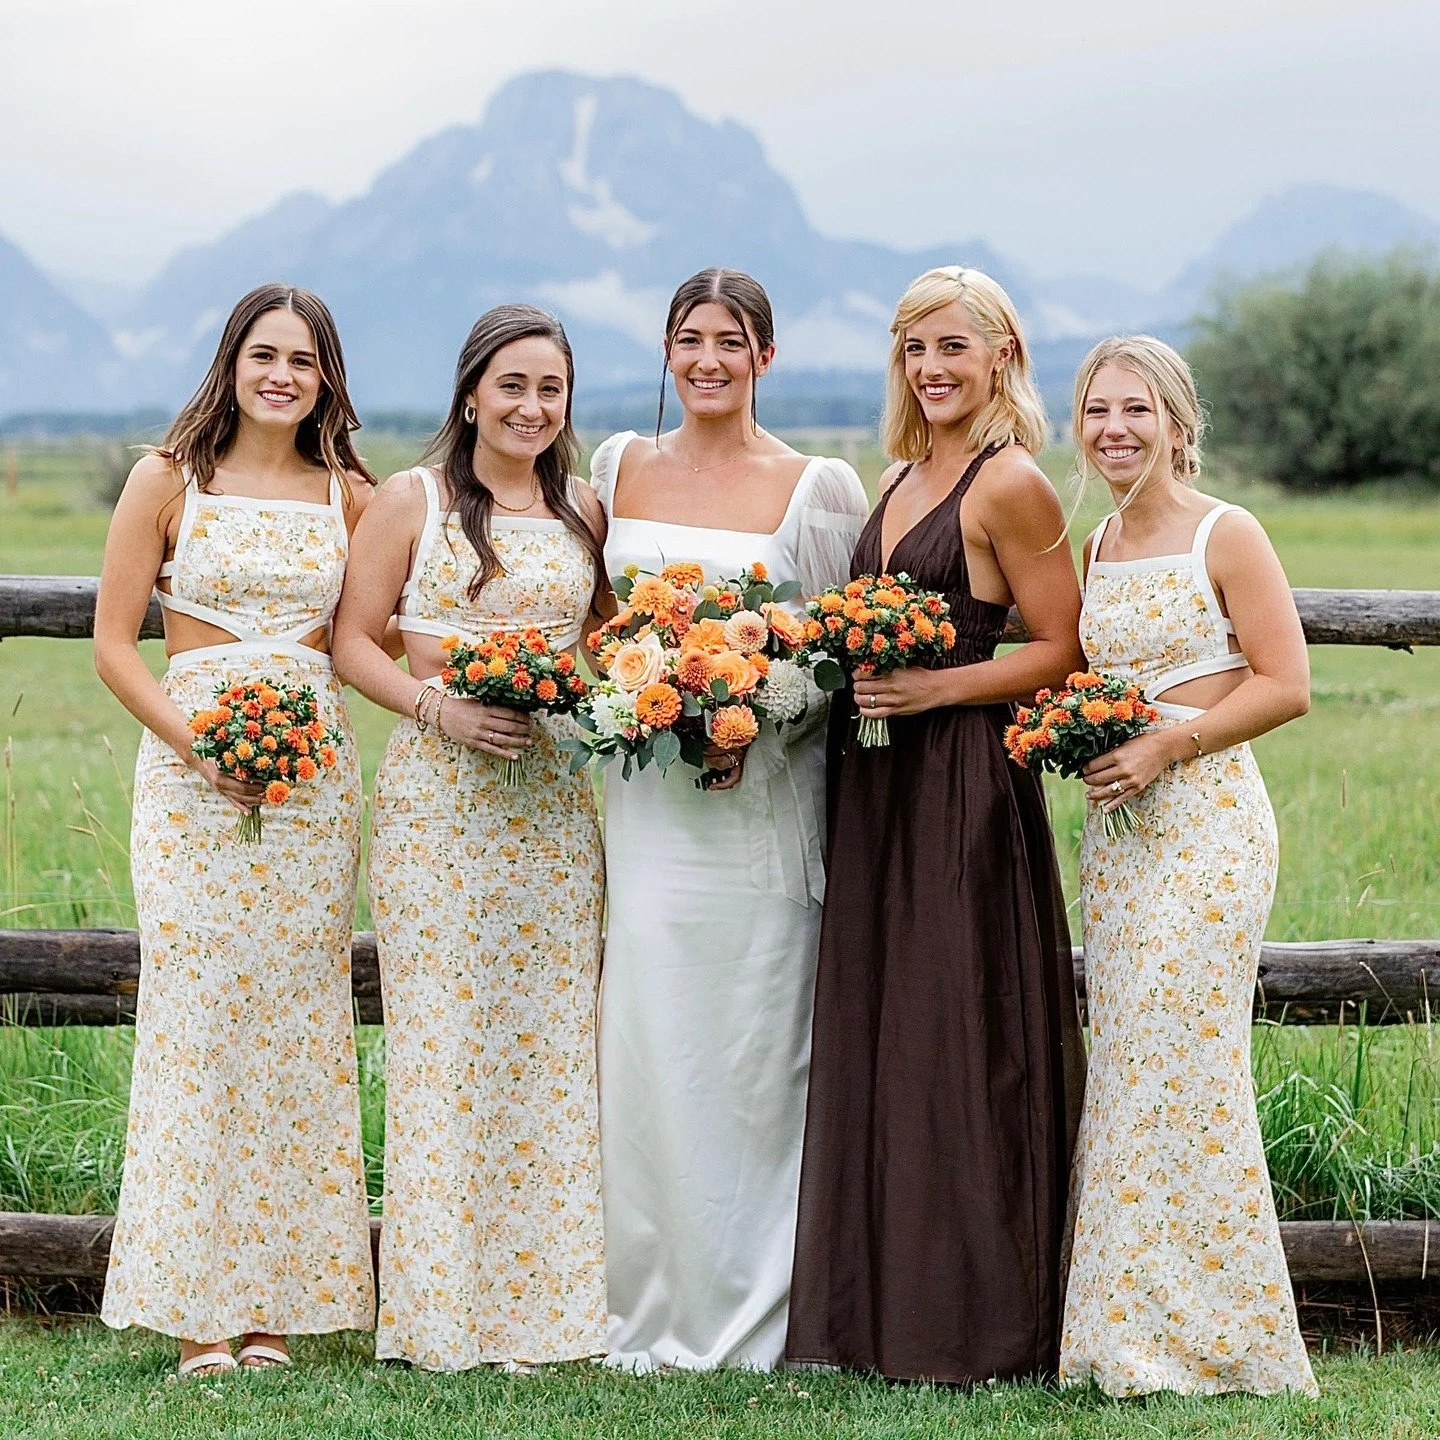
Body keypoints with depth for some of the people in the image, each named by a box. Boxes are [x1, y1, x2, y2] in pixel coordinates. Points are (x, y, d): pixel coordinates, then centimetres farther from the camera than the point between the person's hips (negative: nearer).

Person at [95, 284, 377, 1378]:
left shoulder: (350, 495, 8)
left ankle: (275, 1299, 10)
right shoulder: (169, 481, 1)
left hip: (315, 777, 3)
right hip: (192, 770, -2)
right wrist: (199, 743, -14)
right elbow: (115, 643, -1)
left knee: (296, 1026, 3)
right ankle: (196, 1308, 1)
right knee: (196, 1021, -5)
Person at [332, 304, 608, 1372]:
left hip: (554, 800, 4)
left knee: (549, 1035, 3)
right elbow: (355, 640, 1)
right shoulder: (412, 501, 2)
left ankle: (546, 1300, 11)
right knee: (443, 1036, -4)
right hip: (437, 794, -3)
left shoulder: (584, 512, 12)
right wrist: (438, 707, -14)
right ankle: (444, 1311, 3)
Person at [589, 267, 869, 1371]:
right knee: (652, 1042, 2)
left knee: (758, 1049, -1)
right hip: (649, 793, 3)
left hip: (766, 793, -3)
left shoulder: (820, 487, 0)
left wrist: (757, 730, -14)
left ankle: (757, 1312, 9)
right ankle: (660, 1312, 11)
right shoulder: (621, 468, 10)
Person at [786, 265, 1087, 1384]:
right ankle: (883, 1312, 18)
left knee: (959, 1042, -3)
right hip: (877, 786, 8)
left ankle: (978, 1325, 6)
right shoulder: (901, 479, 15)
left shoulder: (1009, 485, -10)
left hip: (965, 784, -8)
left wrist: (937, 687, -18)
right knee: (875, 1037, 10)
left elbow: (1062, 653, -10)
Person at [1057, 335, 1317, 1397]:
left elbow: (1285, 685, -10)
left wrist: (1163, 747, -16)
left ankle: (1206, 1332, 1)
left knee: (1182, 1065, -8)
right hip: (1115, 825, 7)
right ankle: (1132, 1334, 12)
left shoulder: (1227, 535, -6)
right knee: (1126, 1064, 6)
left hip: (1204, 818, -7)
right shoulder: (1095, 547, 14)